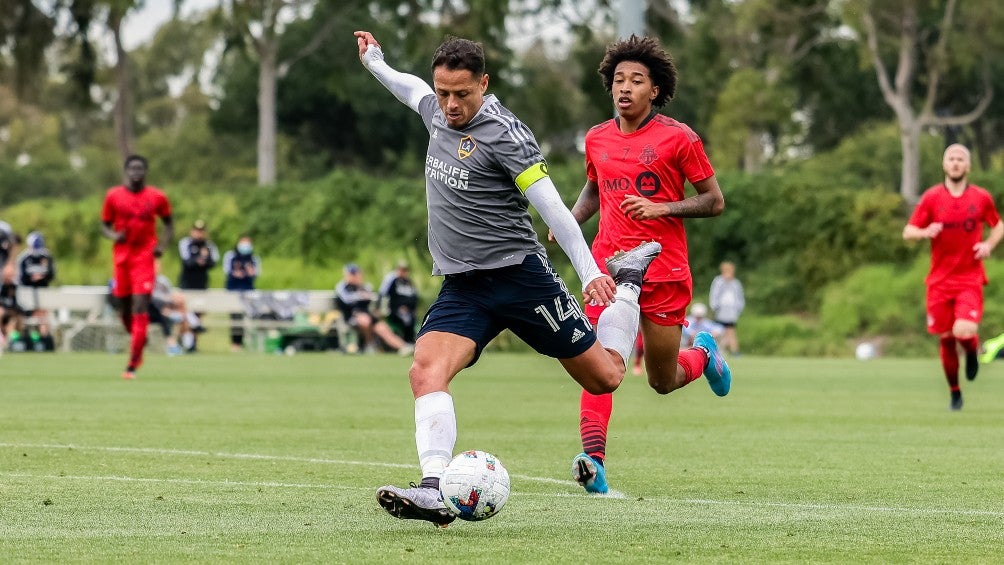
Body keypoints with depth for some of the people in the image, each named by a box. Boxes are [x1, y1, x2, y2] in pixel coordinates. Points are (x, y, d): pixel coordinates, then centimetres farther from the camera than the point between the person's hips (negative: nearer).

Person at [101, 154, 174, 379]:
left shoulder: (157, 197, 2)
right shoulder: (113, 196, 3)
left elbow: (169, 223, 14)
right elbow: (105, 225, 10)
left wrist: (162, 244, -3)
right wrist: (113, 235, -13)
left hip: (144, 257, -2)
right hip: (121, 257, 2)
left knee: (140, 308, -13)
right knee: (126, 308, 8)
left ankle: (132, 364, -16)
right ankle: (139, 341, 40)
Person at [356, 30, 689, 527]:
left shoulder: (503, 134, -14)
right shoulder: (437, 110, 8)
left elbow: (551, 205, -17)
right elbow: (413, 89, 34)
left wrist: (588, 271, -24)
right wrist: (375, 63, 46)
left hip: (518, 275, -5)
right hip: (462, 289, 6)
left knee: (604, 377, 5)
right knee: (426, 371, -22)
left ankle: (628, 282, 32)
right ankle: (435, 491, -30)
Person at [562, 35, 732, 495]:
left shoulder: (677, 138, -5)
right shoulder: (597, 139, 8)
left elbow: (714, 201, -2)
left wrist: (660, 208, -16)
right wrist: (570, 221, 8)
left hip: (664, 272, -2)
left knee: (663, 383, 9)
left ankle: (702, 353, 43)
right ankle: (593, 462, -26)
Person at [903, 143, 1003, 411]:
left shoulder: (982, 197, 1)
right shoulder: (931, 197, 0)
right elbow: (908, 232, 1)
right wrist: (925, 232, -21)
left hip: (970, 279, -1)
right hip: (940, 280, 1)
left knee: (963, 332, -22)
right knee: (945, 338, 5)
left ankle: (973, 349, 15)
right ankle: (954, 392, 22)